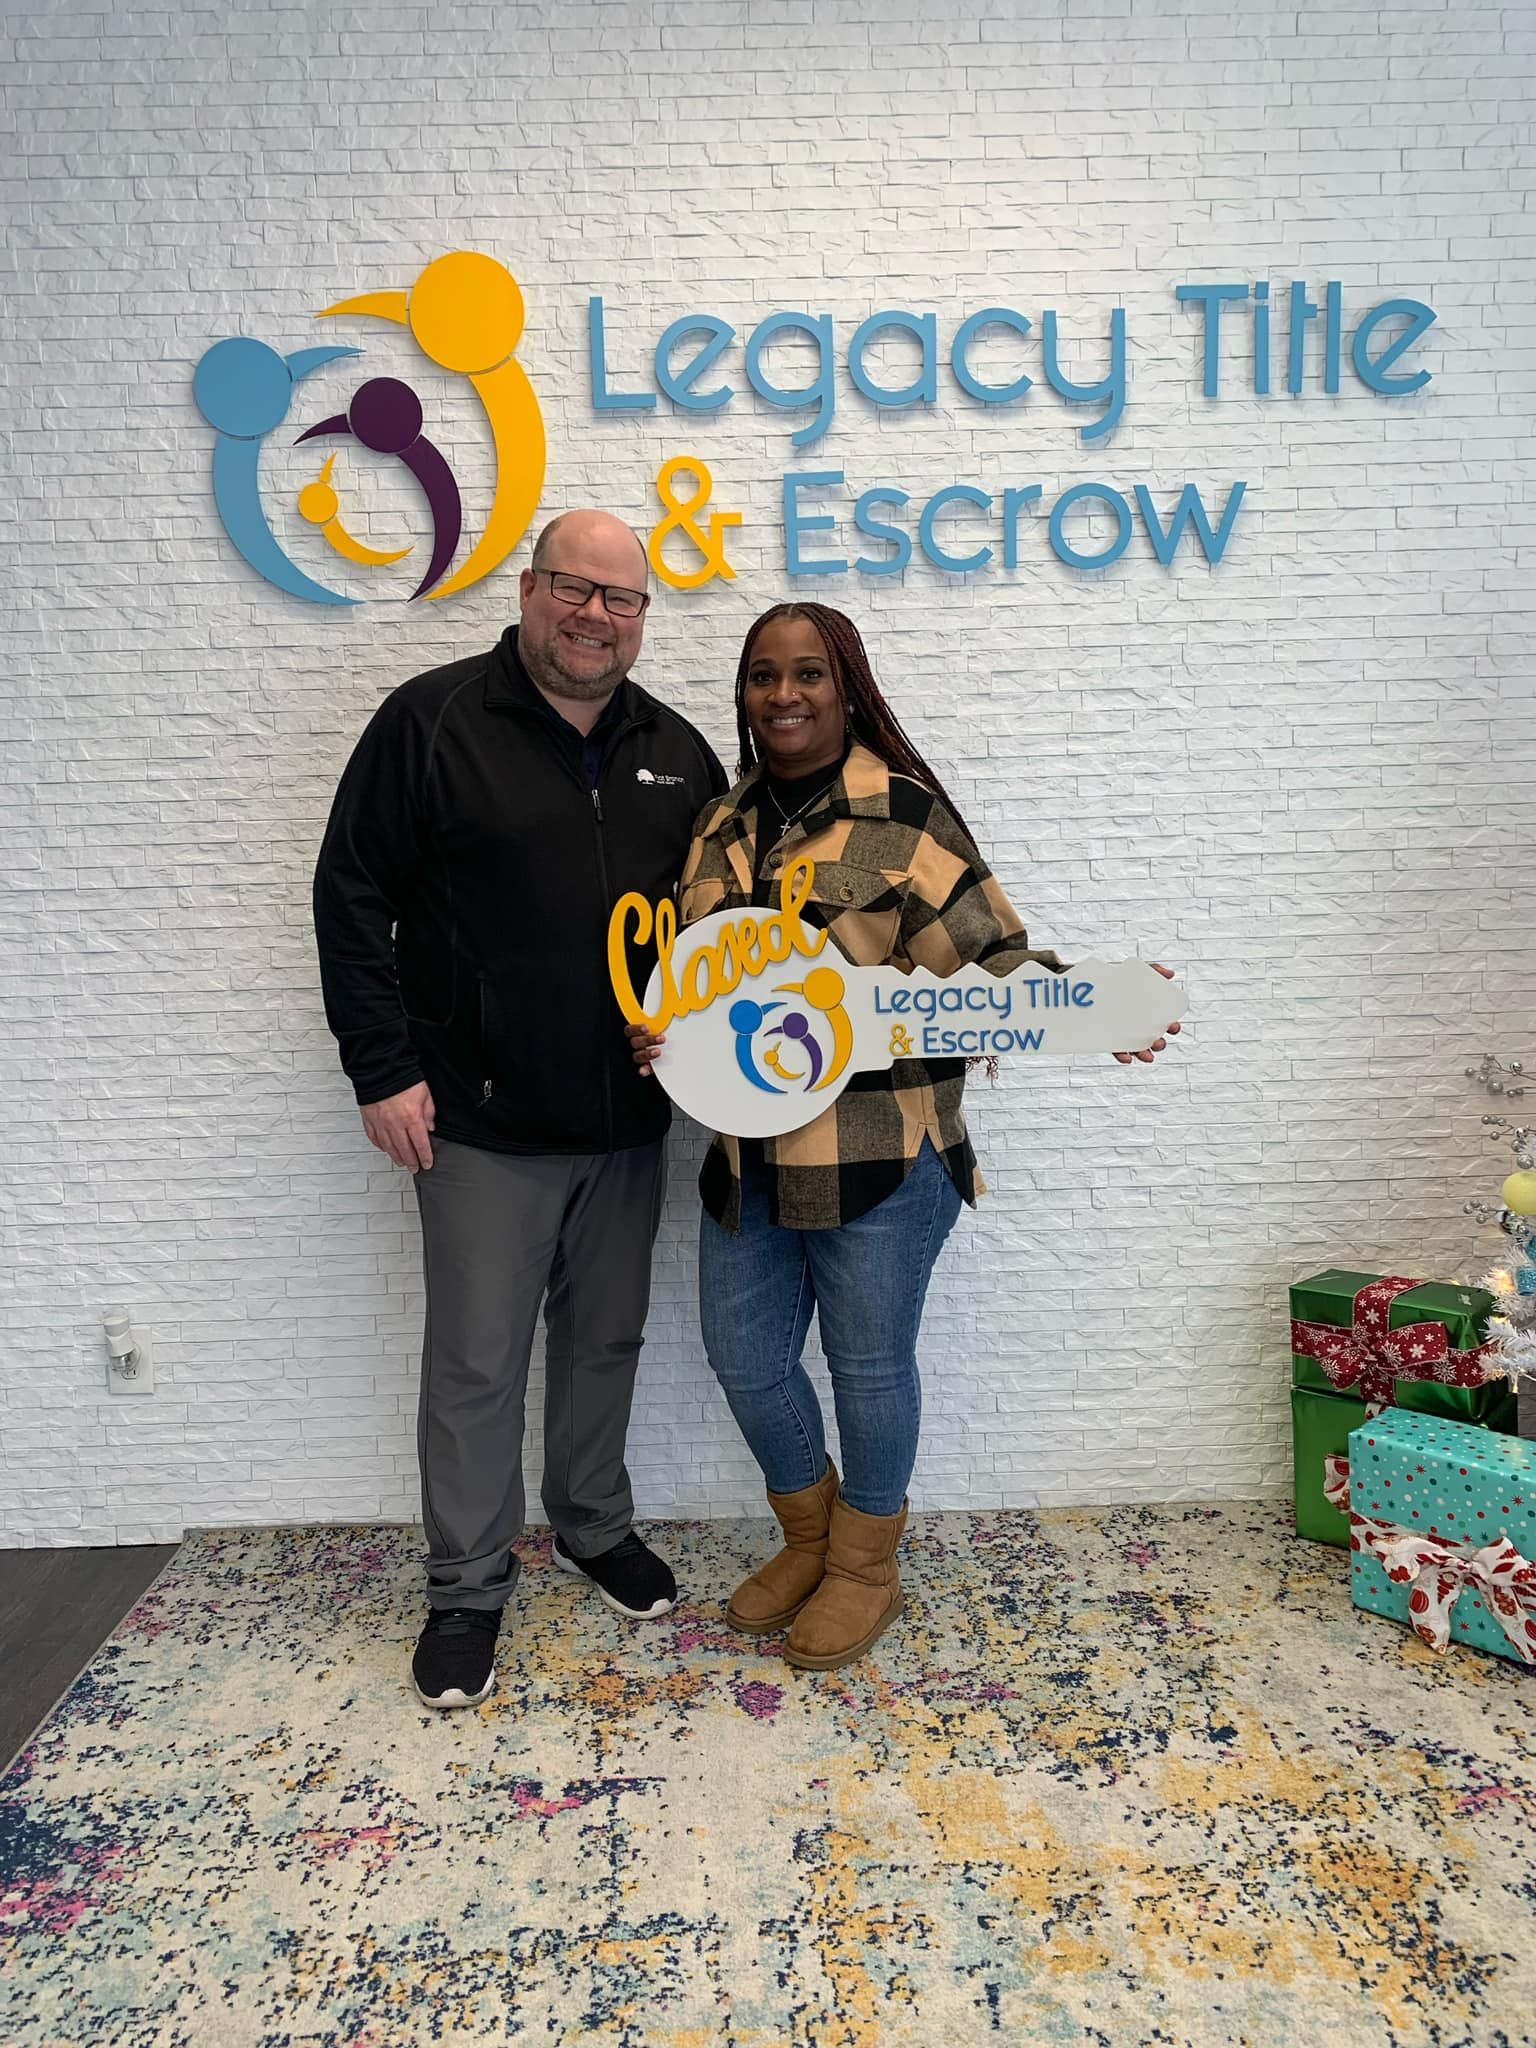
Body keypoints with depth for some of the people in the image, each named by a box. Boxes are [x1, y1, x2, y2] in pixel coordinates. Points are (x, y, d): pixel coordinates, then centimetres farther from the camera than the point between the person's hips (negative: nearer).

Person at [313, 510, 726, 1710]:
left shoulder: (677, 751, 8)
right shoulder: (432, 721, -6)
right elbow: (354, 898, -7)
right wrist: (384, 1069, -11)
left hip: (629, 1121, 4)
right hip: (482, 1123, -4)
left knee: (606, 1339, 17)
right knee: (477, 1362, 6)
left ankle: (595, 1527, 39)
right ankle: (468, 1589, 25)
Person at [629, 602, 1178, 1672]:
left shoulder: (901, 811, -8)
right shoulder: (721, 827, 11)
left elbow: (990, 954, -11)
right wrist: (661, 1031, -2)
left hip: (878, 1156, -6)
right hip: (748, 1153, 6)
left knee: (869, 1365, 10)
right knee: (745, 1360, 15)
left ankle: (866, 1569, 36)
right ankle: (809, 1540, 42)